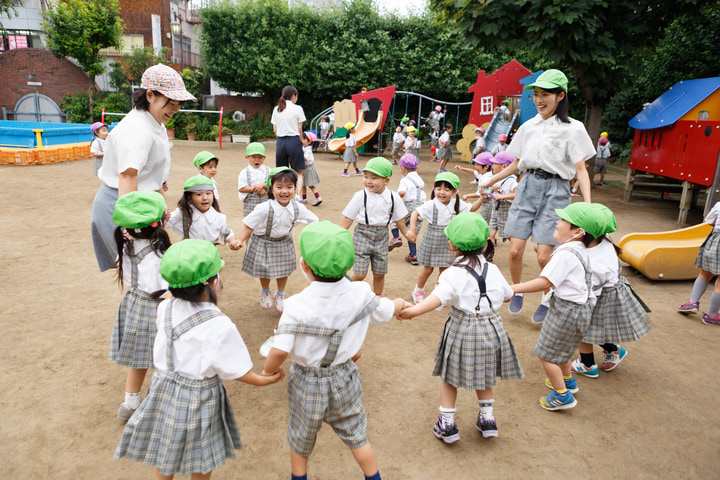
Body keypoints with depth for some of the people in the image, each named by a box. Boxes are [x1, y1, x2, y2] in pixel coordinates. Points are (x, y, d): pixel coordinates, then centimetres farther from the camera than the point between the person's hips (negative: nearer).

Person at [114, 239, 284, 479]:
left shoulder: (164, 309, -14)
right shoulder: (220, 326, -28)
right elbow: (235, 371, -17)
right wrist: (265, 379, -3)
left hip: (163, 390, 5)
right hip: (199, 400, -5)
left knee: (164, 460, 26)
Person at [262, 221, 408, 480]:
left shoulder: (297, 305, -30)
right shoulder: (361, 293, -19)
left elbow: (279, 351, -33)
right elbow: (387, 311, -1)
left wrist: (267, 371, -11)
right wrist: (399, 303, 23)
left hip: (306, 382, -2)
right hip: (344, 378, 2)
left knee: (300, 439, 26)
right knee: (357, 436, 24)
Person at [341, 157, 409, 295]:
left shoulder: (394, 198, -3)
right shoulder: (360, 196, -10)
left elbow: (398, 218, 11)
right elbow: (348, 218, -6)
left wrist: (406, 234, 20)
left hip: (381, 237, 3)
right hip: (362, 234, -2)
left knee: (379, 273, 13)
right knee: (359, 274, -6)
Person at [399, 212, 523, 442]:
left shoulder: (453, 274, -18)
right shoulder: (492, 270, -1)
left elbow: (438, 298, -35)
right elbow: (507, 296, 13)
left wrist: (413, 311, -42)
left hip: (462, 330, -4)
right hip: (491, 327, 5)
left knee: (450, 375, 13)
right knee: (483, 374, 25)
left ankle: (447, 423, 20)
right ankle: (487, 418, 32)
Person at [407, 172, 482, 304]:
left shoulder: (456, 204, -4)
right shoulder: (431, 205, -19)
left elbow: (472, 208, 9)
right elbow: (415, 213, -19)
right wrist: (412, 230, -31)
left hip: (447, 241, 4)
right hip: (431, 240, -4)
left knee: (444, 269, 12)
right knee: (428, 269, 7)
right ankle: (418, 291, 32)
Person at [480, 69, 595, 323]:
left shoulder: (572, 128, -2)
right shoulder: (529, 126, 11)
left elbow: (581, 170, -6)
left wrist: (588, 205, -17)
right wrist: (490, 181, 20)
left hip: (554, 190, -3)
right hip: (527, 186, 4)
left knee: (544, 256, -6)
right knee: (515, 251, -3)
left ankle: (547, 299, 20)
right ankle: (517, 291, 24)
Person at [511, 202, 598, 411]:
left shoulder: (566, 254, -27)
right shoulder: (579, 250, 5)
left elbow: (544, 282, -27)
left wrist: (513, 289, -23)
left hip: (568, 310, -10)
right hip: (579, 306, 10)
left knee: (546, 353, 5)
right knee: (560, 348, 29)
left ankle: (563, 396, 16)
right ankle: (568, 381, 49)